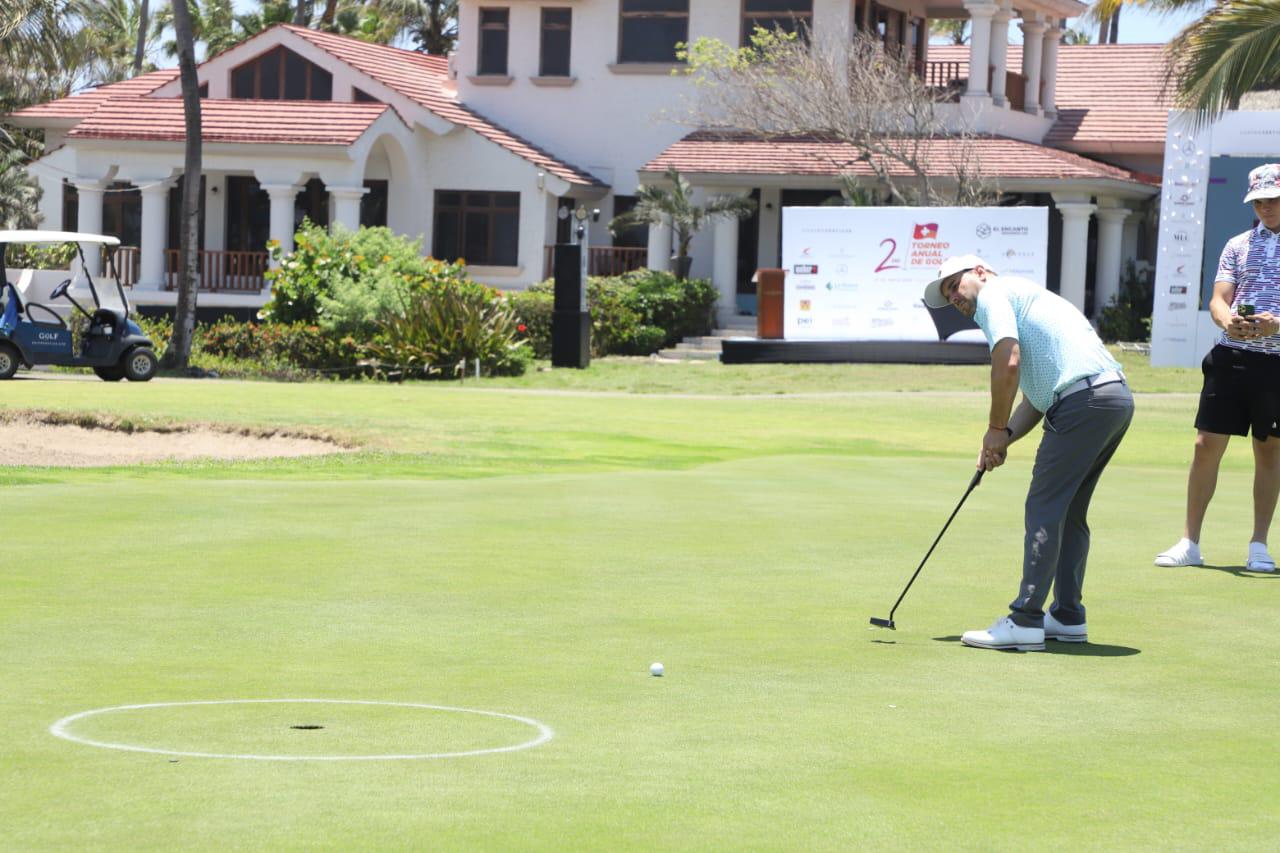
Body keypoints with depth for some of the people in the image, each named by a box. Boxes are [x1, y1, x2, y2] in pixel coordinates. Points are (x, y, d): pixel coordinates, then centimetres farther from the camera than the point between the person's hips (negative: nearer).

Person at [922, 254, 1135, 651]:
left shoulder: (993, 294, 4)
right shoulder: (1021, 296, 32)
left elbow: (1008, 363, -12)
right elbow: (1035, 398, 27)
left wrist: (996, 429, -2)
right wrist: (1004, 438, 12)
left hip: (1083, 399, -10)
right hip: (1117, 397, 10)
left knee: (1045, 509, -7)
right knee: (1070, 512, 16)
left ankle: (1025, 621, -9)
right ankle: (1068, 617, 18)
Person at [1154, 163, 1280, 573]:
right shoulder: (1238, 245, 12)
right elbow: (1218, 300, 5)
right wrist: (1228, 321, -18)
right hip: (1232, 356, 2)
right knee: (1207, 445, -2)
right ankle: (1189, 542, 4)